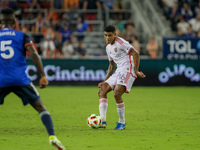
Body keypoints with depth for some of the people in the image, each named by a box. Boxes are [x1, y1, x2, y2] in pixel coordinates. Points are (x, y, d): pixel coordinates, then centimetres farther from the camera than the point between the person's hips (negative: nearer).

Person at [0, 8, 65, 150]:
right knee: (41, 108, 5)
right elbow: (34, 54, -5)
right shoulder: (22, 36, 8)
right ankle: (52, 136, -12)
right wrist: (43, 75, -5)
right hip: (21, 80, -1)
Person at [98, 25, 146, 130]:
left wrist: (136, 71, -19)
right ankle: (102, 120, -12)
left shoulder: (120, 42, -9)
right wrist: (105, 81, 21)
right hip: (118, 71, 9)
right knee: (102, 91, -4)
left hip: (127, 69, -9)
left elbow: (136, 54, -15)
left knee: (117, 94, -23)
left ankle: (122, 123, -9)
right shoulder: (108, 47, 18)